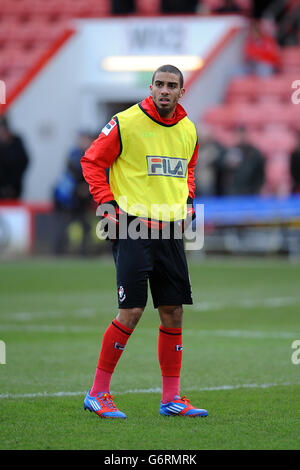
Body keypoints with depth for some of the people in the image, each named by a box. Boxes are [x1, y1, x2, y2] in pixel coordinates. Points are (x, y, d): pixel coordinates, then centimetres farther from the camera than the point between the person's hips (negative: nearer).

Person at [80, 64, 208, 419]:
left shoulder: (188, 129, 10)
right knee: (131, 311, -10)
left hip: (170, 229, 6)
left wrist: (187, 201, 11)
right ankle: (97, 393, 1)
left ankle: (171, 398, 13)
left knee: (173, 312, 5)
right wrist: (107, 205, -10)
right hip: (132, 227, -6)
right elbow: (92, 161, -2)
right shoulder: (126, 123, -8)